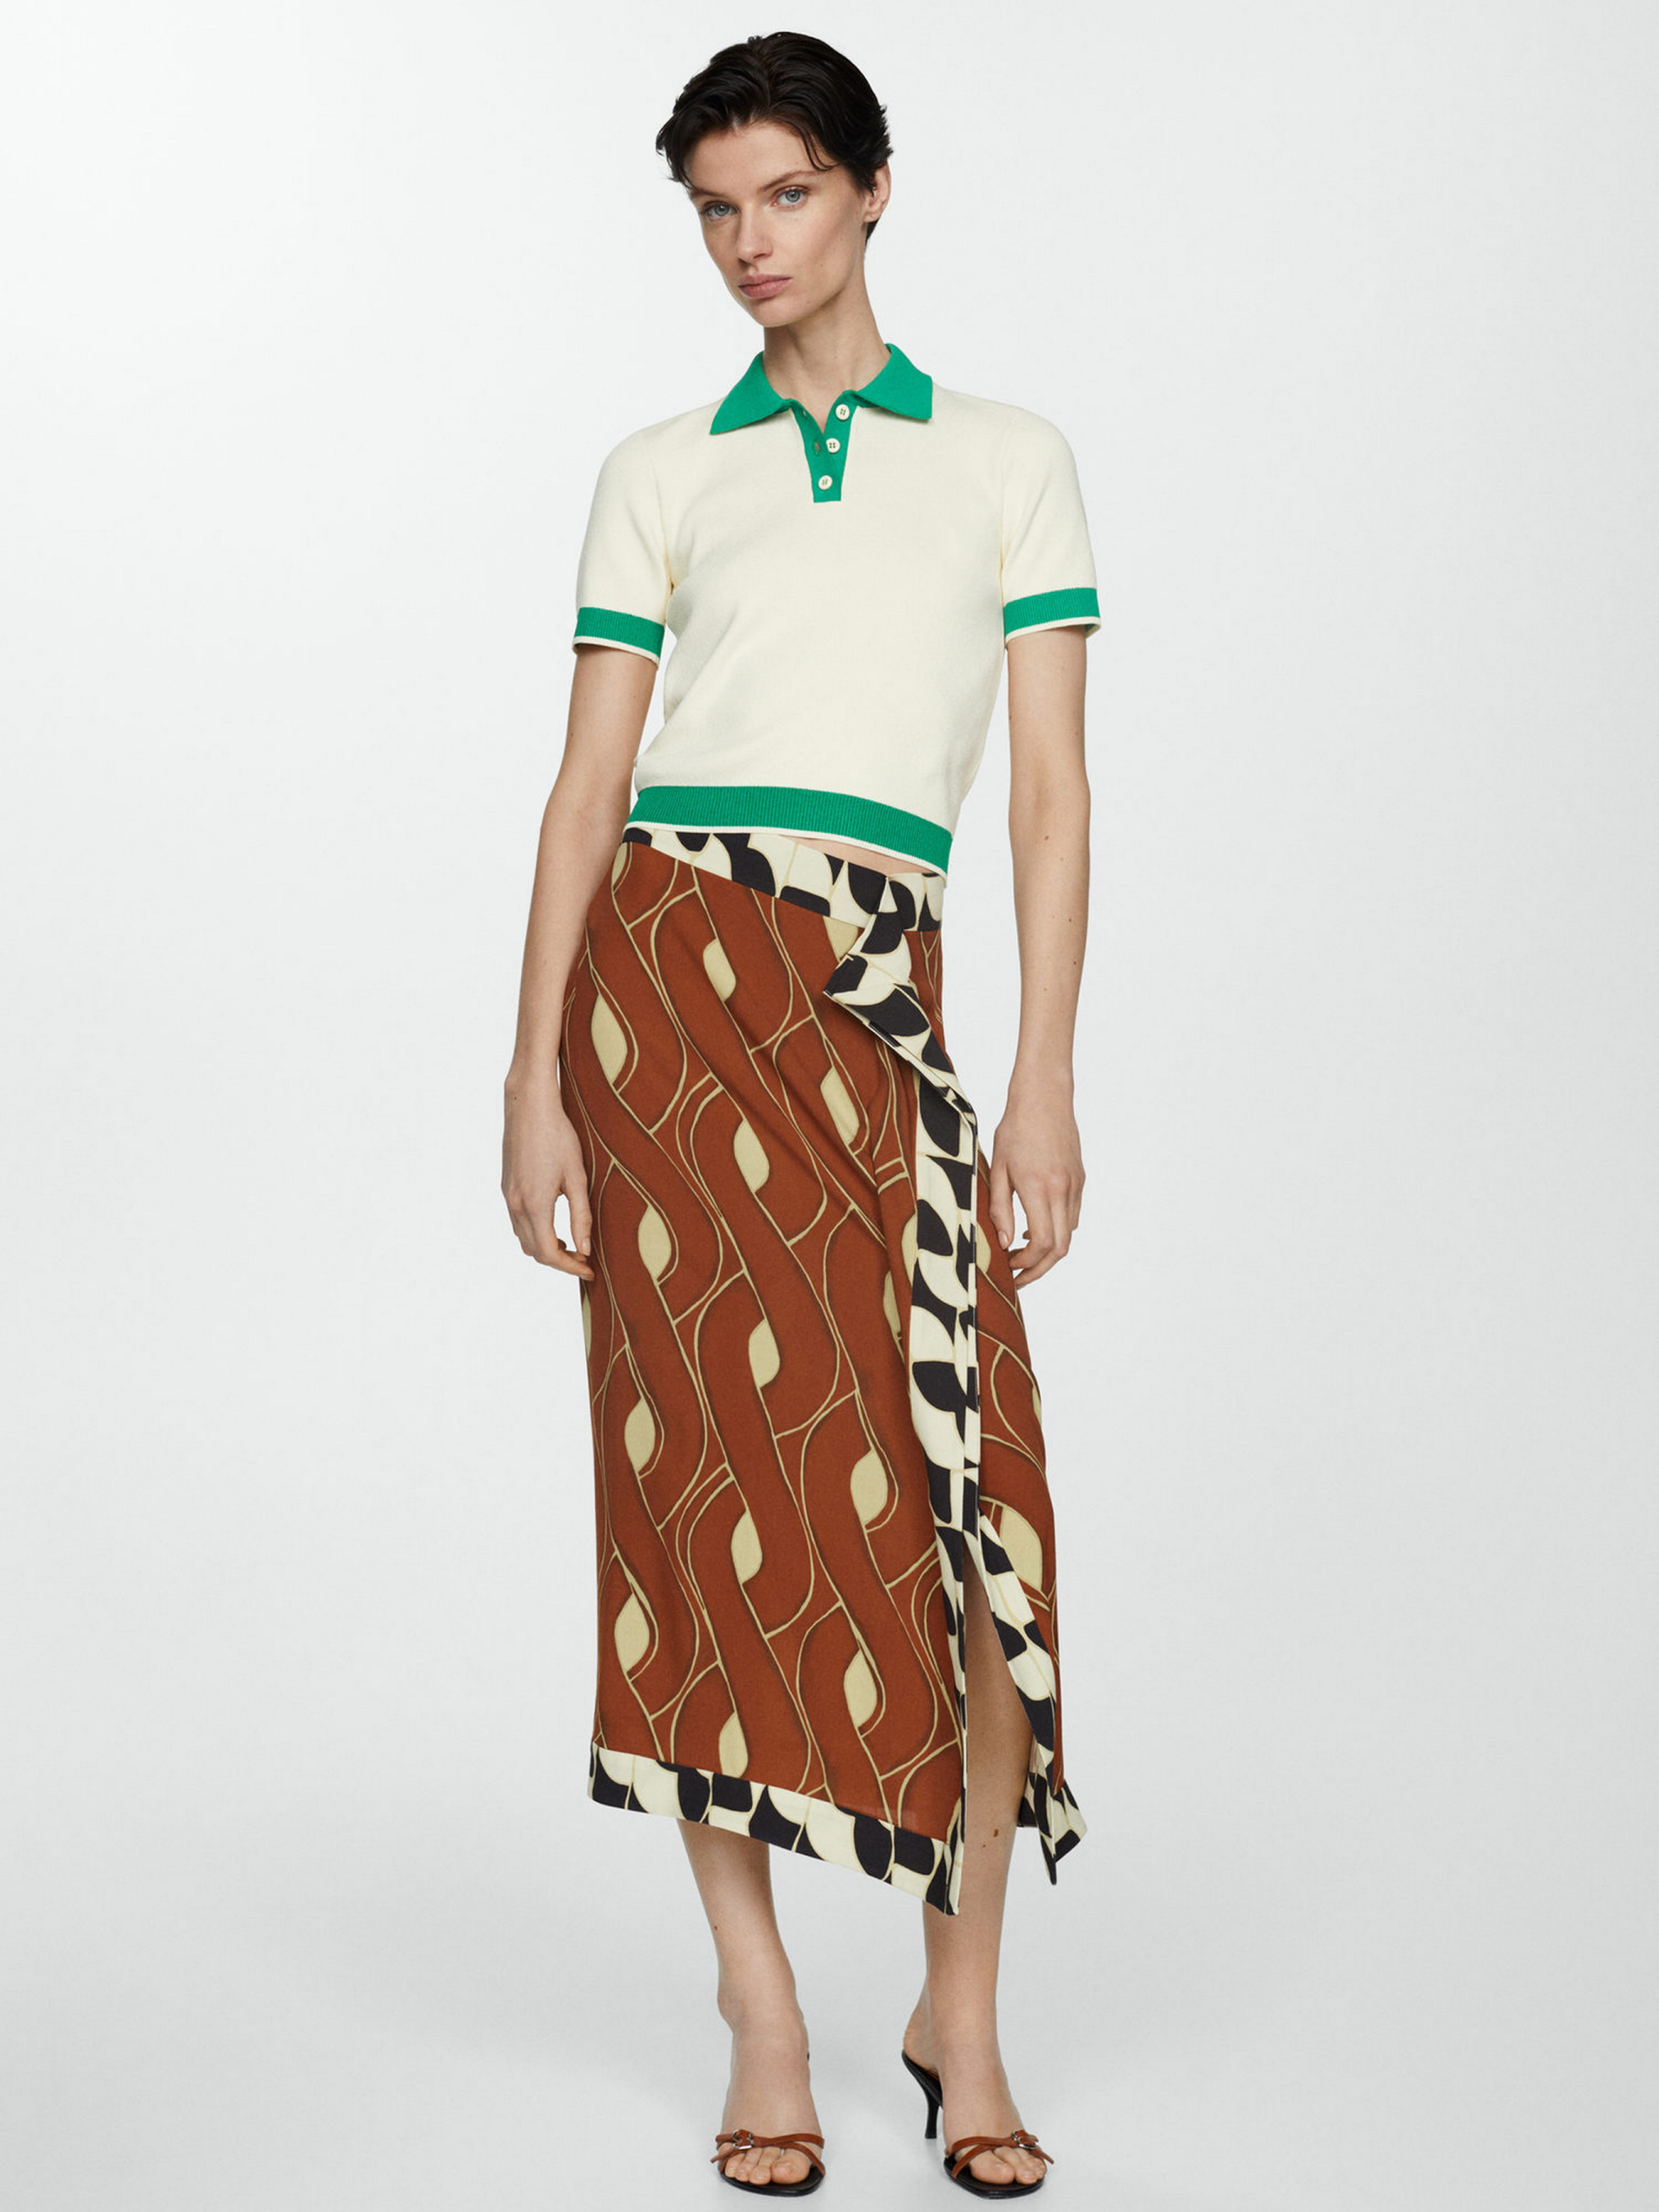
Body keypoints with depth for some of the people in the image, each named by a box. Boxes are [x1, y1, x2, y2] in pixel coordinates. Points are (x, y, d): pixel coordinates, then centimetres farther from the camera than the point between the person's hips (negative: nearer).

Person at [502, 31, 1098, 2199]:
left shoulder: (1010, 459, 13)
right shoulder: (662, 474, 14)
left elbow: (1054, 790, 6)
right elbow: (587, 788, 9)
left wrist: (1045, 1083, -3)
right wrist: (535, 1083, 0)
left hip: (879, 1005, 0)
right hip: (671, 965, 0)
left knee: (969, 1505, -7)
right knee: (713, 1475, -1)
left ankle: (963, 2014, 10)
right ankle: (764, 2017, 10)